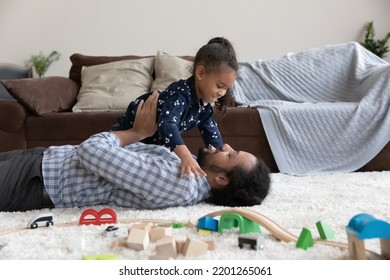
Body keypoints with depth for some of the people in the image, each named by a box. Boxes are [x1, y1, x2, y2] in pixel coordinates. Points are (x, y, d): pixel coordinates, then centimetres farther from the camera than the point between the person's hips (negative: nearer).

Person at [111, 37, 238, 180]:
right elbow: (167, 124, -53)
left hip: (154, 143, 8)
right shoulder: (180, 93, -36)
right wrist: (185, 156, -68)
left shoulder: (204, 105, -8)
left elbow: (211, 134, 1)